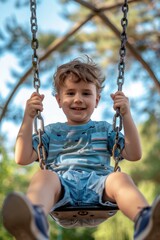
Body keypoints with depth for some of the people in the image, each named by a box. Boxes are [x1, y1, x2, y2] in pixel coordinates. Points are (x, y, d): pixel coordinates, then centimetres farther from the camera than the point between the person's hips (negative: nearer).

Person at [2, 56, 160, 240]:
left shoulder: (104, 129, 31)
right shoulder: (51, 132, 30)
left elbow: (134, 154, 18)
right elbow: (22, 158, 18)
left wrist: (126, 115, 10)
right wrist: (28, 117, 12)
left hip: (97, 182, 1)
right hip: (61, 182, 0)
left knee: (120, 177, -33)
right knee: (43, 175, -35)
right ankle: (34, 223, -68)